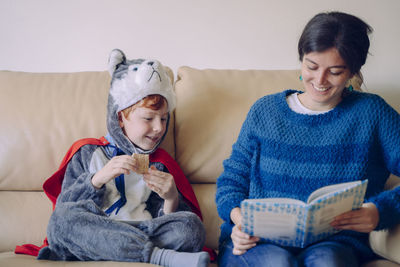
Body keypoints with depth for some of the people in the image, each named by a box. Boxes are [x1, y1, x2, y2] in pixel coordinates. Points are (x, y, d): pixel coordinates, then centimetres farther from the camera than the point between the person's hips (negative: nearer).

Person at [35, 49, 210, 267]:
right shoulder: (88, 154, 15)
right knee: (63, 218, -33)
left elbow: (165, 222, 11)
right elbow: (64, 207, 2)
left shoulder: (159, 164, 19)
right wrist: (98, 178, -13)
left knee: (191, 225, -25)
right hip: (93, 236, 0)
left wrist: (171, 199, -10)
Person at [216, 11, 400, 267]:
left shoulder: (371, 113, 6)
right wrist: (239, 218, -9)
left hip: (333, 244, 0)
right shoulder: (265, 111, 11)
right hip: (259, 243, 1)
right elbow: (232, 179, 11)